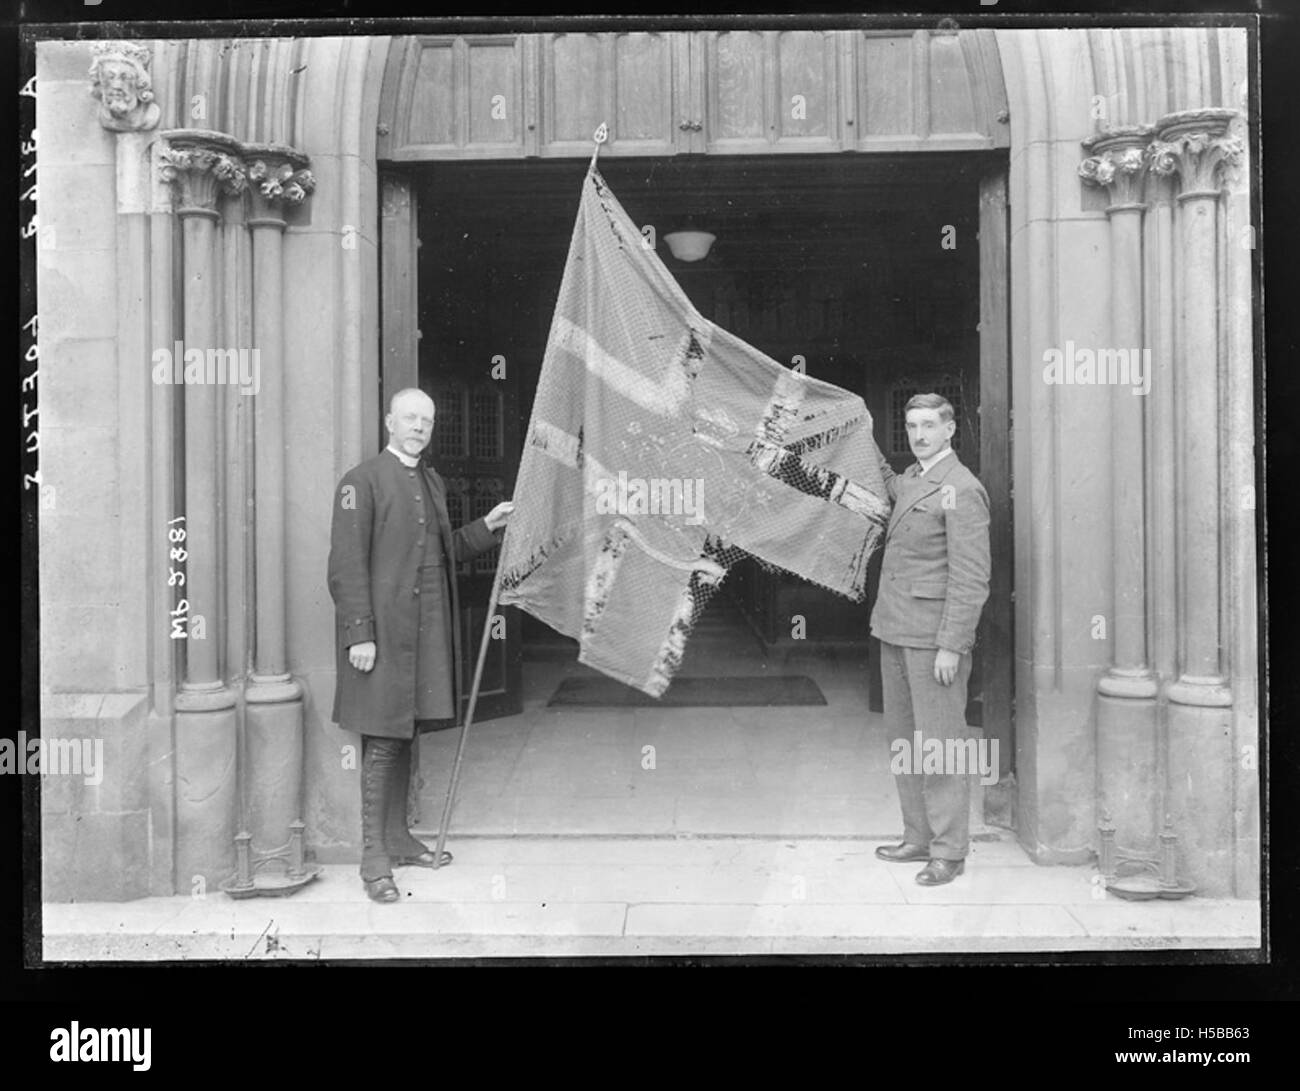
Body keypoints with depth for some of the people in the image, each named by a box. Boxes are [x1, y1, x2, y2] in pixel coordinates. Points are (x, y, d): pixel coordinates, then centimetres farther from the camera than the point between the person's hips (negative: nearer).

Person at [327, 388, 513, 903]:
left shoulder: (433, 482, 17)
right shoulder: (362, 481, -7)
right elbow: (347, 565, -12)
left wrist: (487, 527, 10)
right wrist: (359, 634, -18)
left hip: (427, 628, 7)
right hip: (383, 627, -7)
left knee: (405, 733, 14)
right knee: (382, 739, -4)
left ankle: (398, 837, 26)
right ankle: (374, 856, 4)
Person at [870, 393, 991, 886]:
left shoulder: (961, 490, -12)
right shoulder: (913, 477, 14)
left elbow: (971, 577, -16)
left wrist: (951, 645, -19)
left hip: (934, 637, -9)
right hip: (895, 629, 9)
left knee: (939, 744, -3)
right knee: (903, 739, 13)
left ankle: (949, 850, 6)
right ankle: (919, 837, 24)